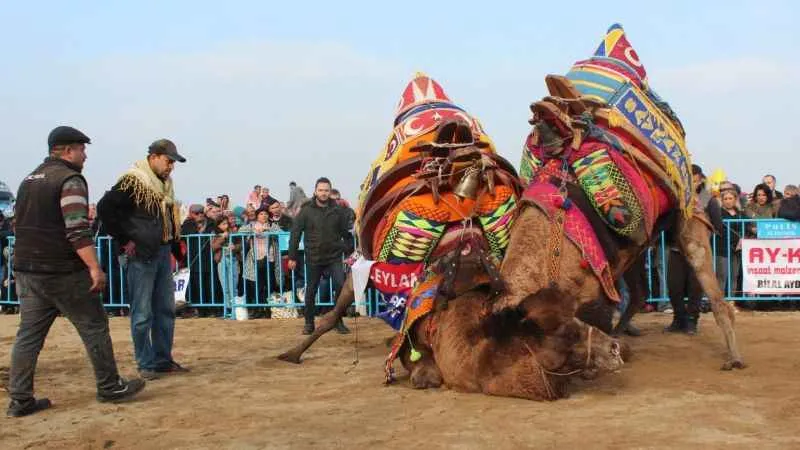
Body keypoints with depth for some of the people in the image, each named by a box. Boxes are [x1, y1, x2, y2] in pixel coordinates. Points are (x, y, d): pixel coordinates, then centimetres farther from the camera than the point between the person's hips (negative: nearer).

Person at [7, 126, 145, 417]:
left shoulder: (29, 180, 18)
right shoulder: (70, 180, -11)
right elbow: (77, 231, -21)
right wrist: (95, 268, -23)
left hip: (27, 270, 8)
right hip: (62, 272, -8)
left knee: (29, 334, 8)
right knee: (94, 327, 4)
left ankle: (20, 400, 8)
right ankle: (110, 388, 11)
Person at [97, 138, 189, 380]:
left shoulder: (165, 184, 13)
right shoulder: (132, 182, -12)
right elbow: (105, 208, -19)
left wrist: (177, 250, 12)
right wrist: (124, 240, -16)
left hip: (163, 253, 8)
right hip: (141, 255, -8)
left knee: (166, 309, 13)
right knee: (142, 313, -2)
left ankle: (163, 359, 22)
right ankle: (145, 364, 6)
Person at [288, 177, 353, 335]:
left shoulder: (337, 210, 1)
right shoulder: (306, 211, -4)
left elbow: (346, 233, 7)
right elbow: (295, 234, -3)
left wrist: (350, 252, 5)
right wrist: (292, 257, -4)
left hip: (334, 257, 0)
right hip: (313, 258, 0)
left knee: (341, 286, -14)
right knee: (311, 292, 9)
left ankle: (338, 321, 2)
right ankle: (309, 323, 25)